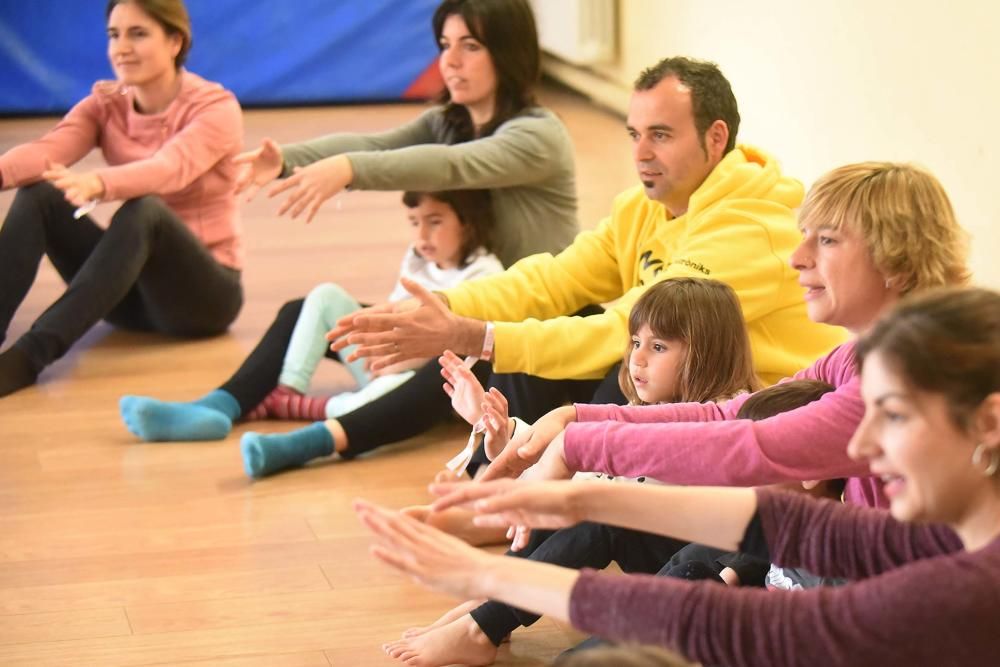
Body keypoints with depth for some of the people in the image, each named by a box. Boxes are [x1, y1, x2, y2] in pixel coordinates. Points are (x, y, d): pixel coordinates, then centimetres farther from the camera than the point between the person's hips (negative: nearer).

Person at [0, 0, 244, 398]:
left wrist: (97, 184, -54)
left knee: (142, 210, -35)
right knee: (39, 195, -18)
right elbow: (49, 150, -19)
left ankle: (33, 352, -46)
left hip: (203, 289, -5)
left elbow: (171, 168, -33)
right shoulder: (104, 104, 3)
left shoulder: (215, 108, -11)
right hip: (131, 292, 5)